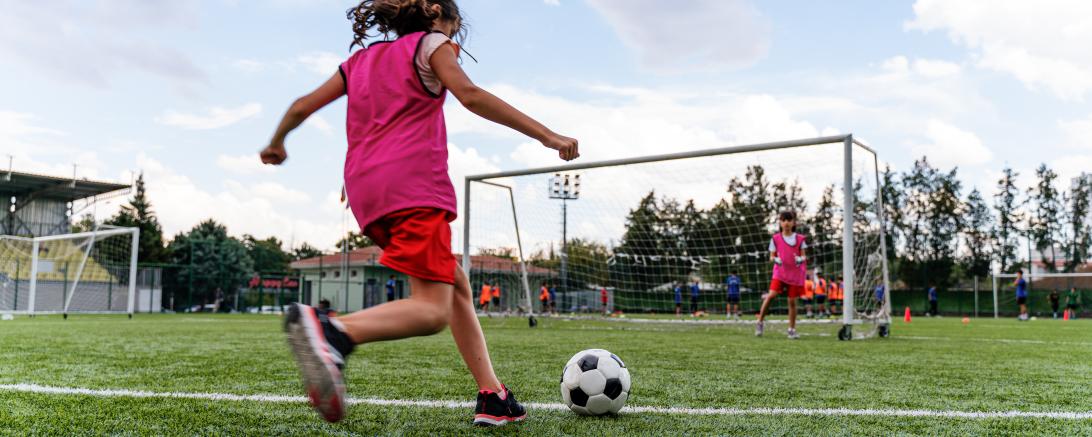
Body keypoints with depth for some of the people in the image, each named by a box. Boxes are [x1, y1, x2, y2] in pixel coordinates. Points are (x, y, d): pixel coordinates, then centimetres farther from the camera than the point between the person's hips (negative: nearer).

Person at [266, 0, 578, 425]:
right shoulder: (430, 44, 11)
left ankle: (492, 398, 12)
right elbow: (471, 96, -7)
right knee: (433, 310, -16)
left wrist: (276, 144, 46)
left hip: (365, 190, 8)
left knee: (456, 285, 16)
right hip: (413, 182, -8)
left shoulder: (360, 59, 29)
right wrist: (546, 135, -9)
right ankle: (332, 330, -40)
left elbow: (302, 106, 26)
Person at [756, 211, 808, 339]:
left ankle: (792, 329, 13)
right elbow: (771, 256, 7)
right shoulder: (775, 238, 4)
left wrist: (801, 259, -17)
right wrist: (775, 259, -16)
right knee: (772, 295, -18)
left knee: (792, 301, 2)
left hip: (795, 274, 1)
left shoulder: (800, 239, 4)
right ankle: (760, 321, -7)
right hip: (780, 272, -1)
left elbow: (804, 255, 6)